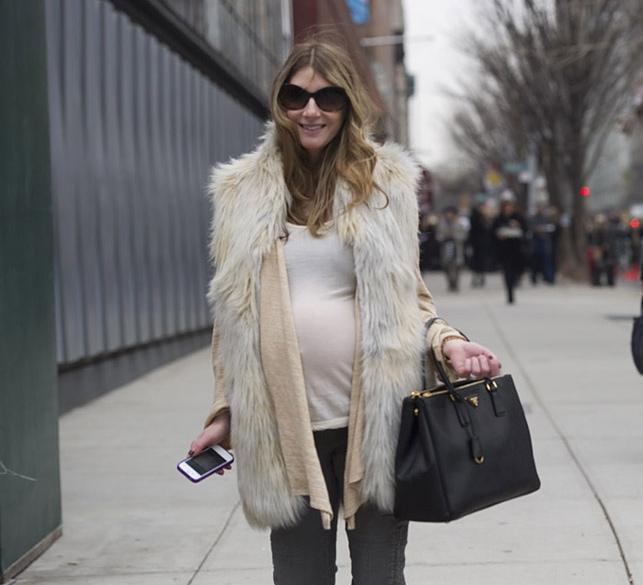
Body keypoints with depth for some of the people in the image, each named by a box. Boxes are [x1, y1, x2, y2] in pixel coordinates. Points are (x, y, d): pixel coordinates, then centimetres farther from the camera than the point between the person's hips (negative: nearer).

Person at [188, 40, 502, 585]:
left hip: (373, 416, -1)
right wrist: (225, 410, 9)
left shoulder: (384, 181, 5)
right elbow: (234, 316, 12)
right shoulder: (244, 190, 7)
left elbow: (405, 296, 11)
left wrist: (447, 340, -8)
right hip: (283, 422, 1)